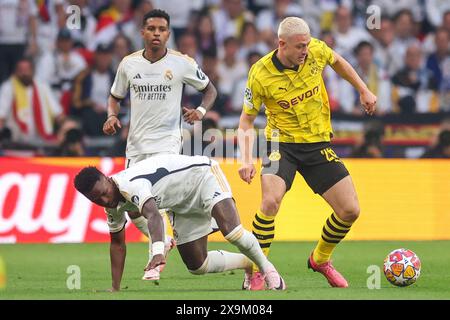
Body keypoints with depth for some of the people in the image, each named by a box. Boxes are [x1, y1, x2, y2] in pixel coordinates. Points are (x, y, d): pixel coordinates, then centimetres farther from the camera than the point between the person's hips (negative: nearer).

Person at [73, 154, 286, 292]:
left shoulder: (131, 184, -35)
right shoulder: (114, 203, -8)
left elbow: (153, 216, -54)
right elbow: (117, 243, 5)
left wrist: (158, 252, -70)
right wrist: (115, 288, 0)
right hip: (184, 206, 8)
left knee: (232, 231, -30)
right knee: (197, 266, 3)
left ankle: (265, 267, -4)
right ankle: (248, 264, 27)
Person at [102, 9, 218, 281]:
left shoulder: (182, 64, -4)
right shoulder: (129, 64, 3)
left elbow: (210, 89, 10)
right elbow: (116, 97, 17)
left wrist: (201, 110, -9)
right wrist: (112, 116, -4)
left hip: (167, 141, -4)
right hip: (136, 144, 4)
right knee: (133, 209, 5)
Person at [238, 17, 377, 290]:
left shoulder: (316, 50, -10)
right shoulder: (260, 75, -18)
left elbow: (338, 62, 16)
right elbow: (247, 120, -6)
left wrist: (364, 91, 16)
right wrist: (247, 160, -18)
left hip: (318, 144, 4)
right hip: (283, 142, -4)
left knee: (350, 210, -1)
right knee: (271, 201, -29)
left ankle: (320, 260, 27)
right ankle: (257, 273, -13)